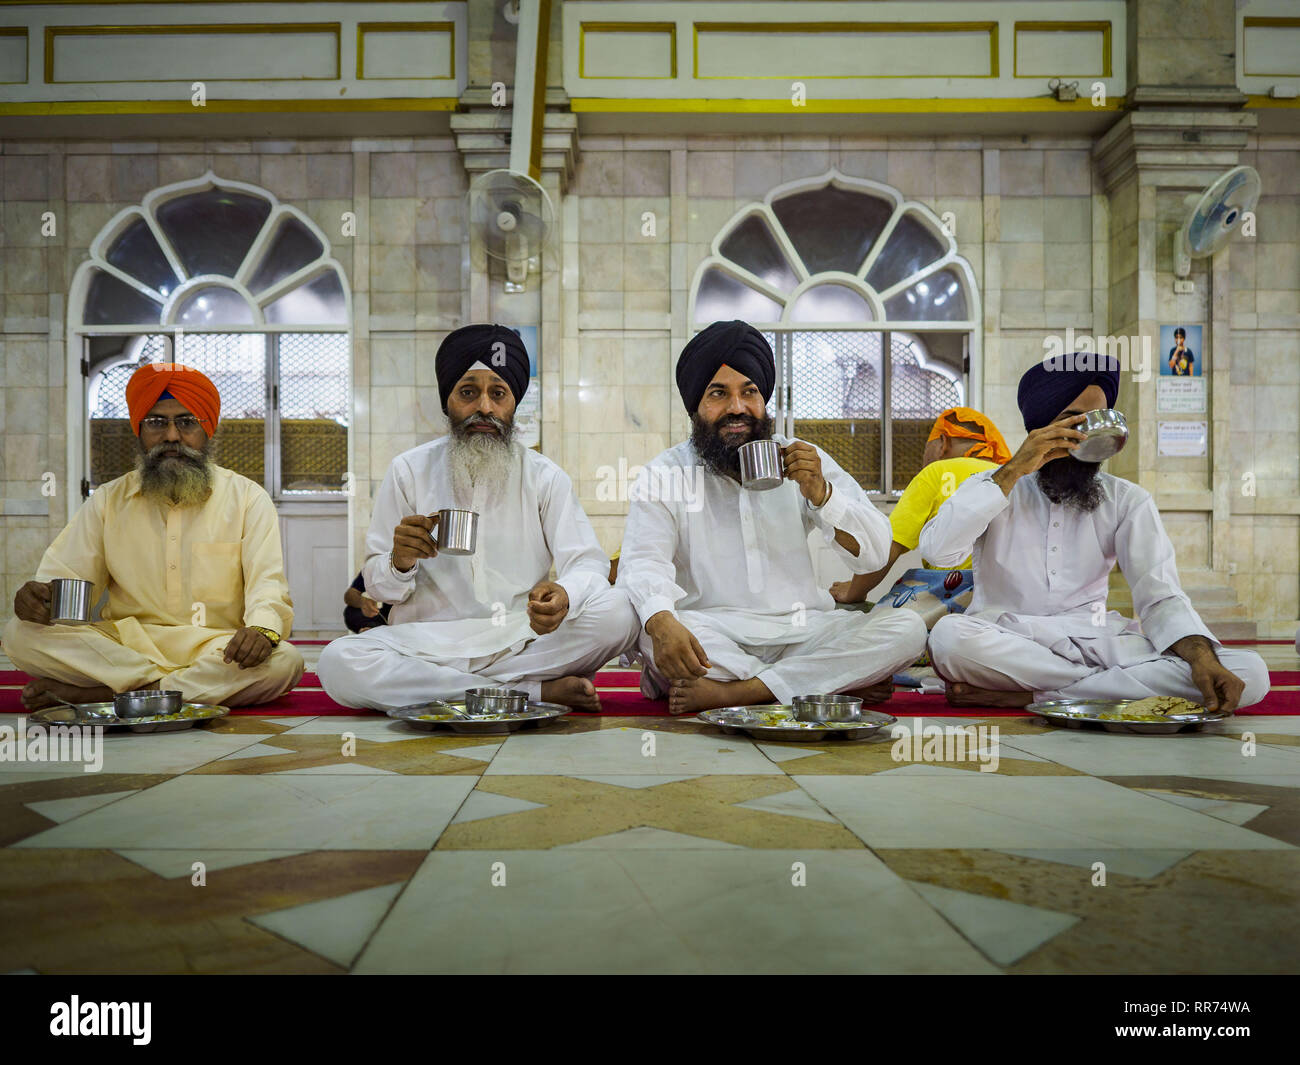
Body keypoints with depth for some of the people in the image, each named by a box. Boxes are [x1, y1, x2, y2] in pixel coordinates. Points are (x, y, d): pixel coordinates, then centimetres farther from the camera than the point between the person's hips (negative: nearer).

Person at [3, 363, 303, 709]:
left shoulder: (247, 498, 4)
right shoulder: (108, 500, 13)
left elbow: (268, 583, -6)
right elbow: (67, 580, 10)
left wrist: (263, 628, -29)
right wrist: (37, 597, -16)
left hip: (214, 652, -1)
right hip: (125, 646, 2)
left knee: (283, 662, -33)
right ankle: (174, 689, -21)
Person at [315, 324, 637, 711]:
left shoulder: (544, 477, 5)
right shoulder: (409, 471, 4)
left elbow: (588, 563, -4)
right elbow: (377, 585, 5)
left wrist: (563, 594, -29)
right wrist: (399, 563, -21)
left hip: (524, 638, 0)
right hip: (429, 642, 0)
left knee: (616, 613, -26)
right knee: (337, 664, -30)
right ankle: (538, 691, -24)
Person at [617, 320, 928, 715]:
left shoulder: (804, 461, 10)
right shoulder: (663, 474, 4)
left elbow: (874, 555, 4)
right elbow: (643, 564, -12)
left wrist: (820, 493, -14)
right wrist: (661, 621, -35)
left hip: (801, 633, 3)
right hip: (712, 635, -2)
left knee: (907, 629, -19)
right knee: (650, 633, -33)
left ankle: (730, 691, -27)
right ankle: (837, 684, -23)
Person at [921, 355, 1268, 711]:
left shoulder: (1127, 501, 10)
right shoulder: (992, 487, 6)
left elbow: (1160, 597, 0)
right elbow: (937, 549, -13)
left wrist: (1202, 657, -21)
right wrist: (1013, 471, -15)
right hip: (1004, 639, -2)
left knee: (1248, 673, -20)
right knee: (949, 635, -38)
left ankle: (1023, 697, -25)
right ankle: (1118, 684, -17)